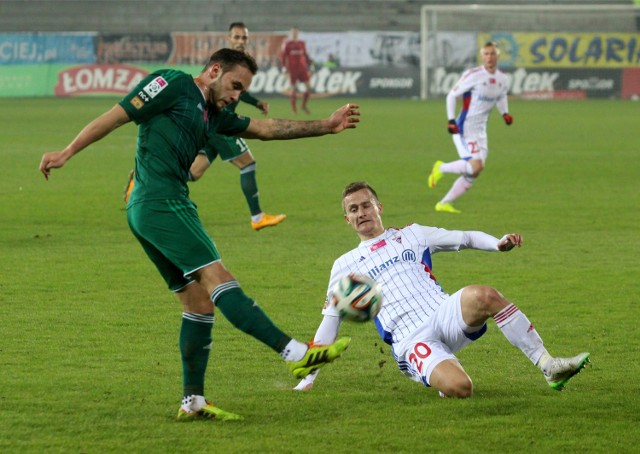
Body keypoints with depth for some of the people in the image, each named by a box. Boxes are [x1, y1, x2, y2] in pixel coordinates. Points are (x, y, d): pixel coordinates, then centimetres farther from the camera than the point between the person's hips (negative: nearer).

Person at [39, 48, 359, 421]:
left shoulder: (214, 115, 24)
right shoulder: (174, 85, -1)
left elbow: (265, 128, 22)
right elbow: (116, 116, -2)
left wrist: (326, 126, 15)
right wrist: (67, 153, -4)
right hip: (161, 203, -10)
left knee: (200, 302, 7)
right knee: (218, 278, -17)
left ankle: (193, 401, 7)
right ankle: (295, 352, -26)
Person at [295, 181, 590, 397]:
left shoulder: (411, 235, 20)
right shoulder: (344, 266, 17)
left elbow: (464, 238, 12)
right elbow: (329, 323, 18)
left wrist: (498, 243, -9)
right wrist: (308, 378, 13)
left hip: (444, 316, 2)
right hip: (411, 343, -2)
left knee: (482, 295, -34)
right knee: (459, 388, -34)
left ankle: (548, 366, -26)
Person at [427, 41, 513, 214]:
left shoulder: (502, 79, 5)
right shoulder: (473, 76, -15)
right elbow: (451, 96, -9)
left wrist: (504, 113, 6)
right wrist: (451, 121, -17)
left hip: (480, 131, 7)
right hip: (465, 128, -7)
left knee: (473, 173, 4)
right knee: (475, 165, -21)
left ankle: (445, 203, 12)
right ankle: (440, 168, 2)